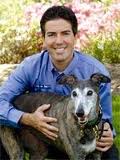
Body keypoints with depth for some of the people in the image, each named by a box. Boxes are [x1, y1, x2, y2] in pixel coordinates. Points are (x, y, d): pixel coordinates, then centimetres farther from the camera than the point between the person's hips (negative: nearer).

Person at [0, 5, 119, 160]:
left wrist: (106, 134, -34)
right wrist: (28, 119, -37)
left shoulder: (96, 72, -17)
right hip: (41, 135, 1)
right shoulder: (30, 67, -13)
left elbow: (103, 119, -10)